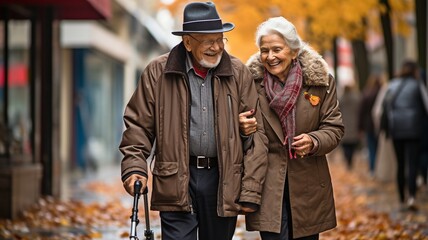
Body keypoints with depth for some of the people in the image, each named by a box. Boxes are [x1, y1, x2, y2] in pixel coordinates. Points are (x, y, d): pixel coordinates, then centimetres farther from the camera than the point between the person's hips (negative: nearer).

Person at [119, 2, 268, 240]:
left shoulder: (239, 74, 3)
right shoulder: (158, 72, 0)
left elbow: (256, 133, 2)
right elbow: (139, 125, 4)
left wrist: (251, 189, -3)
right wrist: (135, 167, -11)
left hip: (223, 179, 2)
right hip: (176, 179, -1)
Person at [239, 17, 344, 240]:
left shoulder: (320, 81, -1)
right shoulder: (252, 81, -2)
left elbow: (334, 128, 2)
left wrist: (314, 141, -18)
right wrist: (241, 128, -15)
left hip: (308, 186, 2)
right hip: (268, 185, -2)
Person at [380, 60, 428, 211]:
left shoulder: (392, 85, 9)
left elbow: (385, 106, 9)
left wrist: (385, 128, 14)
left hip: (396, 130, 4)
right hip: (413, 130, -4)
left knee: (400, 165, 12)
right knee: (413, 163, -8)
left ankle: (402, 200, 16)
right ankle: (411, 196, -27)